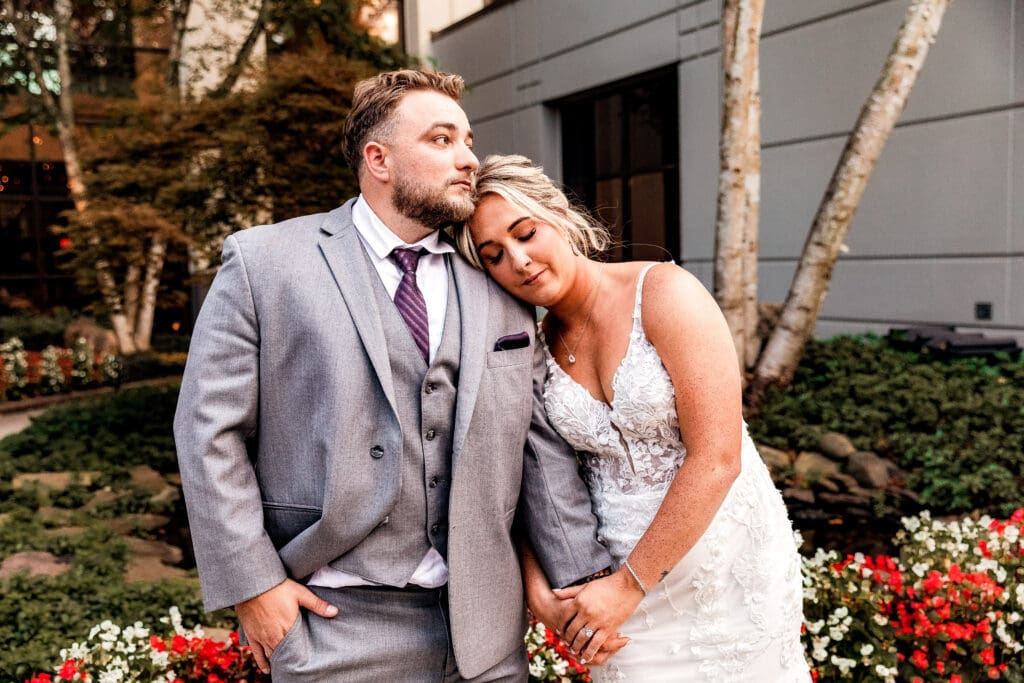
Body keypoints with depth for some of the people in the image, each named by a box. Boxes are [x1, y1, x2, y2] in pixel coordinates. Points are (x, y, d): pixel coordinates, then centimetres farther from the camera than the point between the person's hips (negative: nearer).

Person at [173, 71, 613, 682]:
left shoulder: (501, 284, 6)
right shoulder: (263, 262, -4)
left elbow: (541, 441, 4)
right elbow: (209, 429, -4)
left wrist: (585, 576, 0)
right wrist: (252, 585, -8)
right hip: (335, 627, -3)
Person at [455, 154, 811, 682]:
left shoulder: (665, 292, -16)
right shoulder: (535, 345, -1)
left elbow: (717, 458, -20)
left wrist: (630, 584, -16)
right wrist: (535, 584, -7)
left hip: (725, 565, -3)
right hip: (620, 578, 4)